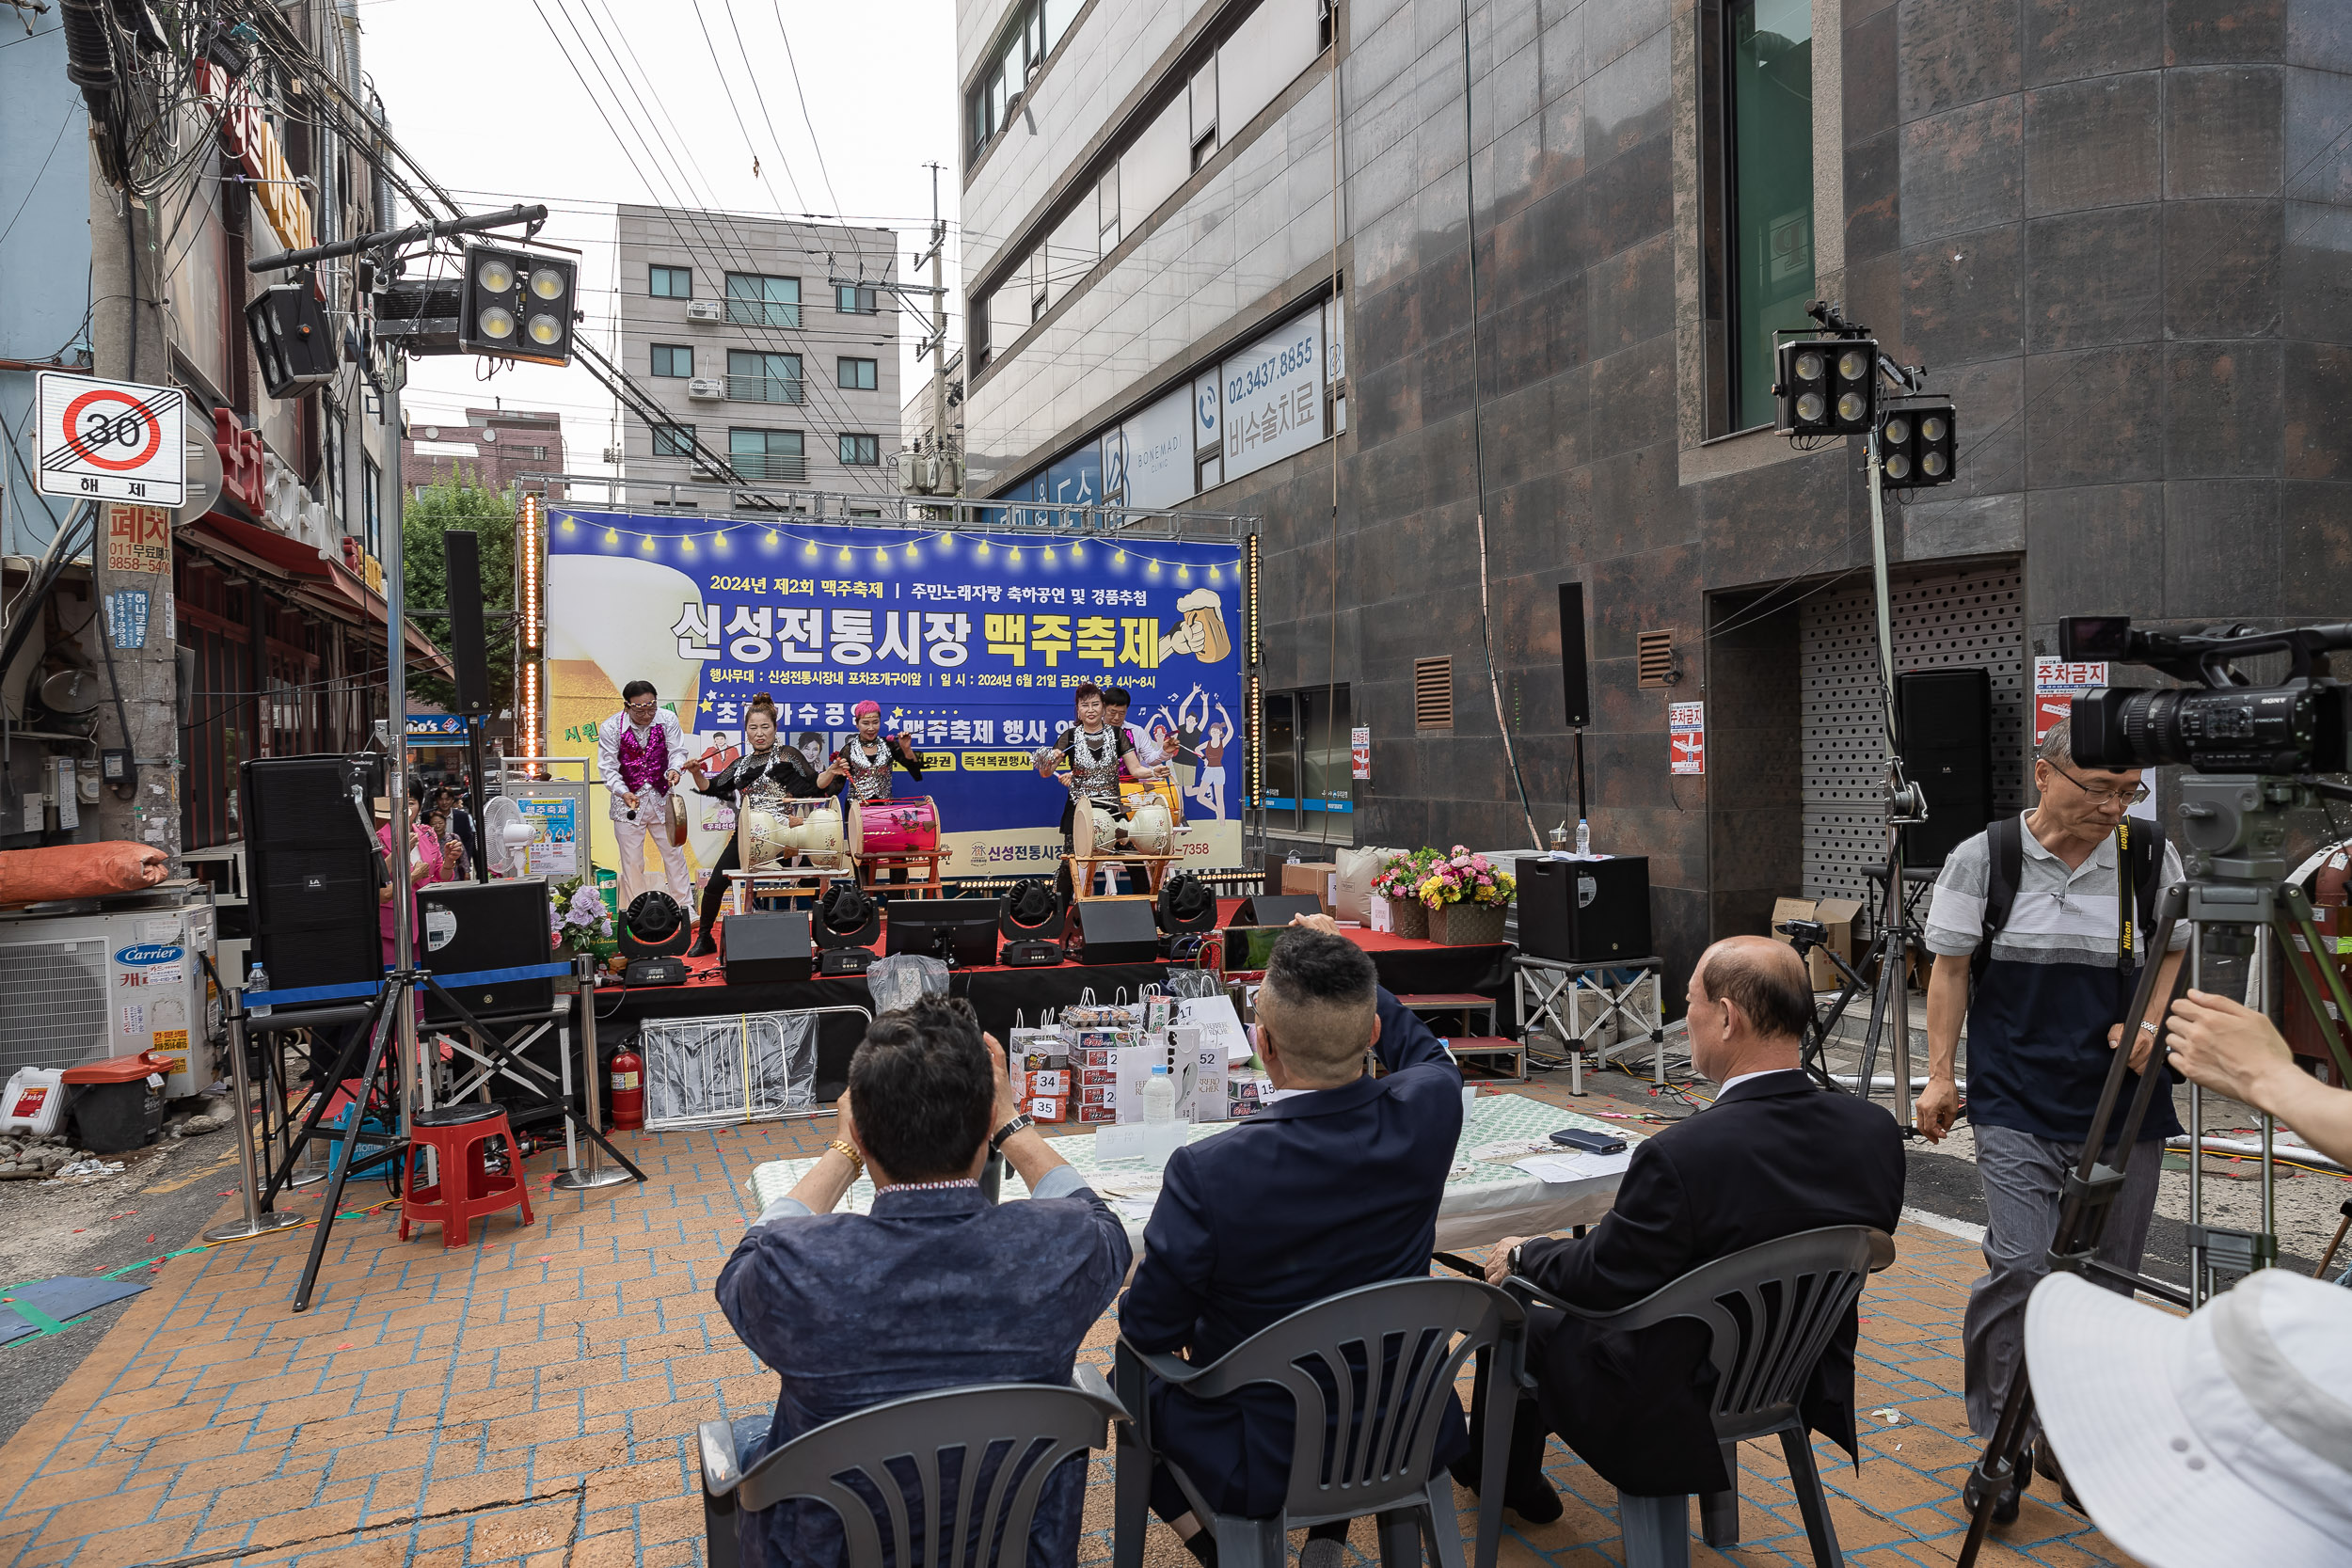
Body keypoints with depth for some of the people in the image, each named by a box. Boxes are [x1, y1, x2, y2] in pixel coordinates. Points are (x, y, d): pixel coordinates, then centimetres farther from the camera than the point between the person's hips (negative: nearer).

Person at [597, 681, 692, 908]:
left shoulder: (667, 719, -7)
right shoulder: (611, 728, -12)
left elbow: (677, 751, -4)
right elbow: (607, 767, -9)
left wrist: (674, 769, -27)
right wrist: (623, 792, -25)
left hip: (661, 799, 2)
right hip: (628, 801, -2)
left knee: (674, 852, 9)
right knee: (631, 861, 4)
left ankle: (684, 906, 21)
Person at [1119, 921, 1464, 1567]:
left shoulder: (1208, 1173, -31)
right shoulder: (1429, 1113, -20)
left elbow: (1149, 1331, -16)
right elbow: (1423, 1053, 7)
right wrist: (1343, 964, 11)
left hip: (1265, 1464, -3)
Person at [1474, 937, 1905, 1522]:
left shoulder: (1678, 1156, -34)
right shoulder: (1877, 1130, -14)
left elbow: (1600, 1281, -20)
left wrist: (1523, 1256, 1)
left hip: (1670, 1408, -7)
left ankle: (1508, 1478, 45)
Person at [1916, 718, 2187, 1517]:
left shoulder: (2150, 856, 3)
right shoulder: (1982, 858, -3)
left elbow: (2173, 957, 15)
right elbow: (1951, 970, 2)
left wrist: (2148, 1025, -5)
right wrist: (1941, 1076, -2)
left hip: (2123, 1107, 3)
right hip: (2017, 1106, -3)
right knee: (2020, 1265, -14)